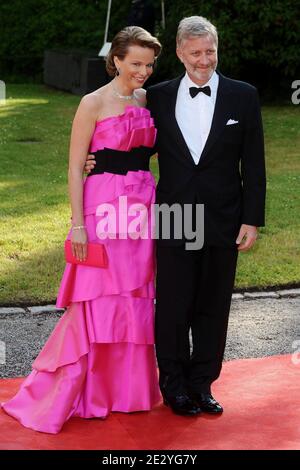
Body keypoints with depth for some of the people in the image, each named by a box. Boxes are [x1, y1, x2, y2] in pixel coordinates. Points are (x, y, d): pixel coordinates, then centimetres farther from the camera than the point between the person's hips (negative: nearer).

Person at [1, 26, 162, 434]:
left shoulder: (148, 101, 10)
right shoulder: (94, 103, -8)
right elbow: (75, 166, -9)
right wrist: (78, 223, -13)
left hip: (144, 206, 6)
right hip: (105, 205, -6)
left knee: (136, 299, 10)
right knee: (97, 300, -4)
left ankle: (128, 386, 23)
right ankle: (59, 395, 7)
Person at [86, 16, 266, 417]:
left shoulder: (243, 96, 1)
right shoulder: (158, 97, 3)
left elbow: (253, 164, 0)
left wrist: (252, 219, -4)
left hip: (222, 221, 0)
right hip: (173, 221, 0)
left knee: (212, 308, 10)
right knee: (172, 308, 6)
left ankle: (202, 384, 24)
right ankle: (174, 384, 22)